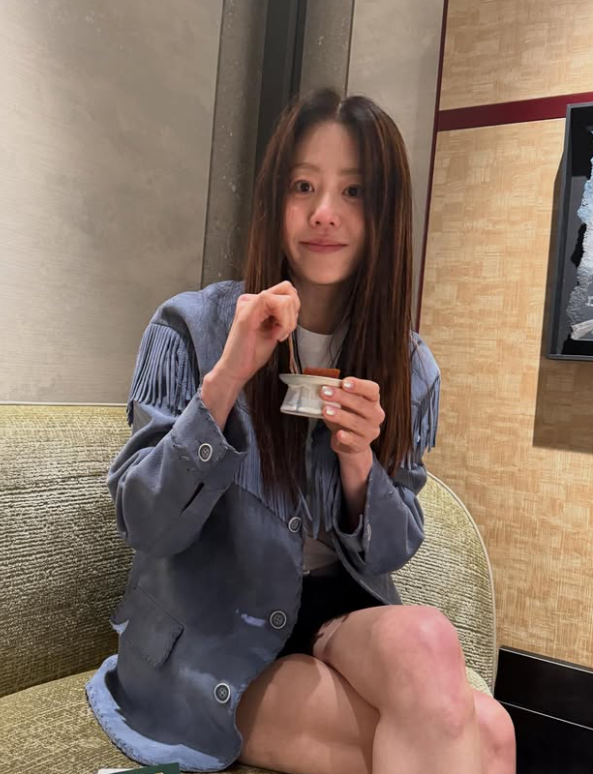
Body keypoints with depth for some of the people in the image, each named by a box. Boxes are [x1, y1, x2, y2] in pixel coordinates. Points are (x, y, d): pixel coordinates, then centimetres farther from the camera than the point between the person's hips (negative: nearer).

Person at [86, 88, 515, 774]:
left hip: (343, 617, 4)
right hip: (214, 647, -4)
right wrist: (225, 379, -26)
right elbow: (144, 527, -14)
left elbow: (387, 556, 1)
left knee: (427, 640, -29)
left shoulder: (407, 367, -1)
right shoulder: (190, 327, -10)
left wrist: (358, 462, -20)